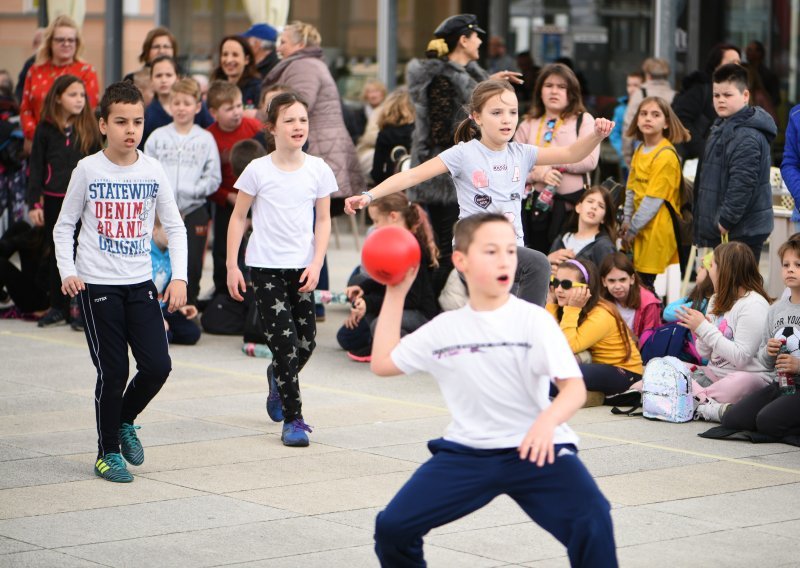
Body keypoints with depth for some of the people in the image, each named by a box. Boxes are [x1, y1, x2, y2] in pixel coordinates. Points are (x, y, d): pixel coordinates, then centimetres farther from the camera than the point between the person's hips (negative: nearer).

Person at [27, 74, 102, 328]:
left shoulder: (89, 128, 1)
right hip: (54, 200, 1)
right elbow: (35, 167, 3)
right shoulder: (45, 129, 1)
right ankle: (58, 307, 19)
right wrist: (34, 203, -3)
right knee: (56, 254, 10)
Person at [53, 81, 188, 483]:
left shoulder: (153, 171, 2)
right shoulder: (88, 170, -4)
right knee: (113, 372, -2)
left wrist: (179, 276, -3)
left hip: (141, 284, 3)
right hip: (96, 285, -3)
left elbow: (174, 226, 7)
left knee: (157, 366, -5)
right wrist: (67, 272, -11)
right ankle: (107, 453, 15)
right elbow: (64, 226, 3)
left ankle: (125, 420, 24)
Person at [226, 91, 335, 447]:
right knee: (285, 341, -9)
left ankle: (278, 378, 39)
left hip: (302, 267, 3)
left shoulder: (318, 170, 0)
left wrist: (316, 264, -5)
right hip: (266, 267, -3)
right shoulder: (258, 170, -6)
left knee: (306, 342, 5)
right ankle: (293, 418, 0)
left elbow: (323, 220, 5)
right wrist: (232, 265, -2)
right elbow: (238, 217, 1)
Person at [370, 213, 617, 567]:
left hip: (534, 450, -3)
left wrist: (547, 421, -35)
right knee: (392, 527, -8)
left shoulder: (533, 320, -5)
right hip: (466, 451, 4)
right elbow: (383, 363, 18)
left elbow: (574, 388, -13)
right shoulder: (444, 328, 7)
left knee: (592, 521, -28)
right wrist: (395, 293, 16)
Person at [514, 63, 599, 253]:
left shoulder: (583, 120, 6)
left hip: (571, 203, -2)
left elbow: (589, 160, -9)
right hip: (535, 203, 2)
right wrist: (537, 174, -16)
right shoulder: (528, 124, 12)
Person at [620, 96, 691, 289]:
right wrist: (627, 220, 6)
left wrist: (633, 228, -13)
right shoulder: (640, 151, 12)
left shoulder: (666, 155, -13)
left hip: (655, 227, -7)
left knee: (644, 281, -7)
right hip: (638, 225, 7)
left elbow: (654, 198, -16)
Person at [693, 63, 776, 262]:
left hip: (742, 231, -11)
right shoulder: (722, 128, 16)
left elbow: (743, 182, -25)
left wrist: (726, 220, -21)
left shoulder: (747, 136, -19)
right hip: (721, 231, 11)